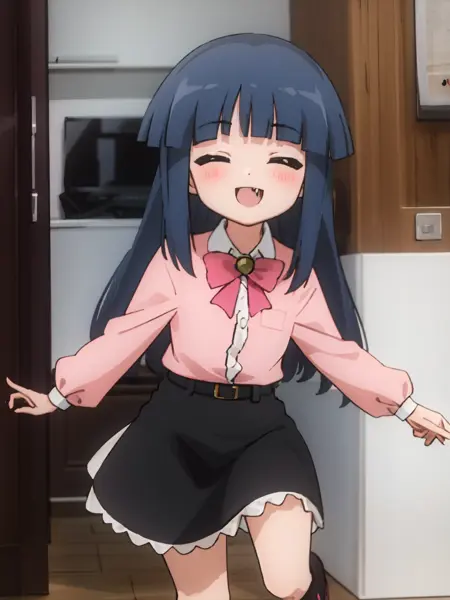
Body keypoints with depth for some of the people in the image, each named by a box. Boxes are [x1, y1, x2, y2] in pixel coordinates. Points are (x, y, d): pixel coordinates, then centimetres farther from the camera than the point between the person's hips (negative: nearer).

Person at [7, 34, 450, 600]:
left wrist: (404, 405, 11)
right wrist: (60, 393, 0)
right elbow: (124, 335, -2)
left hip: (263, 429, 1)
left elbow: (337, 350, 7)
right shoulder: (175, 259, -9)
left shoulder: (297, 272, -3)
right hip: (181, 427, 0)